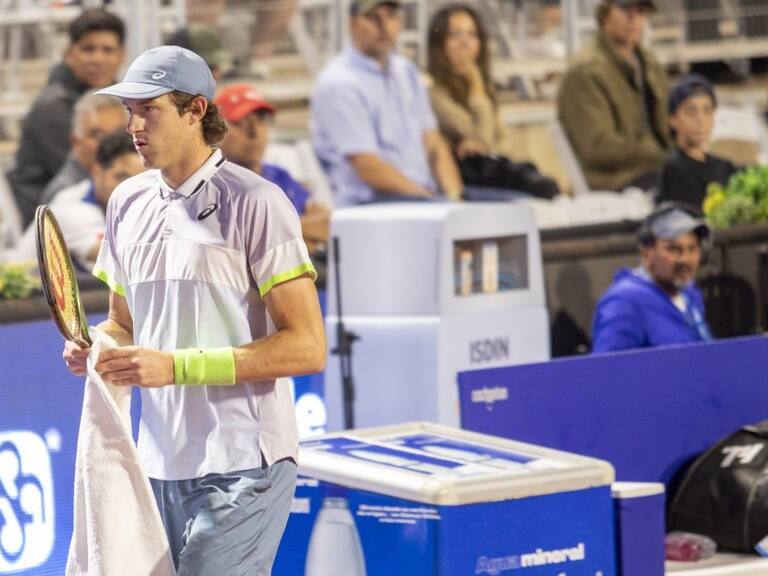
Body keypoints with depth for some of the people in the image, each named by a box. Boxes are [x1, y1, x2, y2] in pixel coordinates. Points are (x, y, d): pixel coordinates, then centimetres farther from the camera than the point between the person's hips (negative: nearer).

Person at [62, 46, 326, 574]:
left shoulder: (255, 203, -9)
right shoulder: (128, 202, 13)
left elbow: (307, 346, -14)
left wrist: (177, 366, -20)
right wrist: (95, 347, 0)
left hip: (240, 469, -7)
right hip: (159, 465, 7)